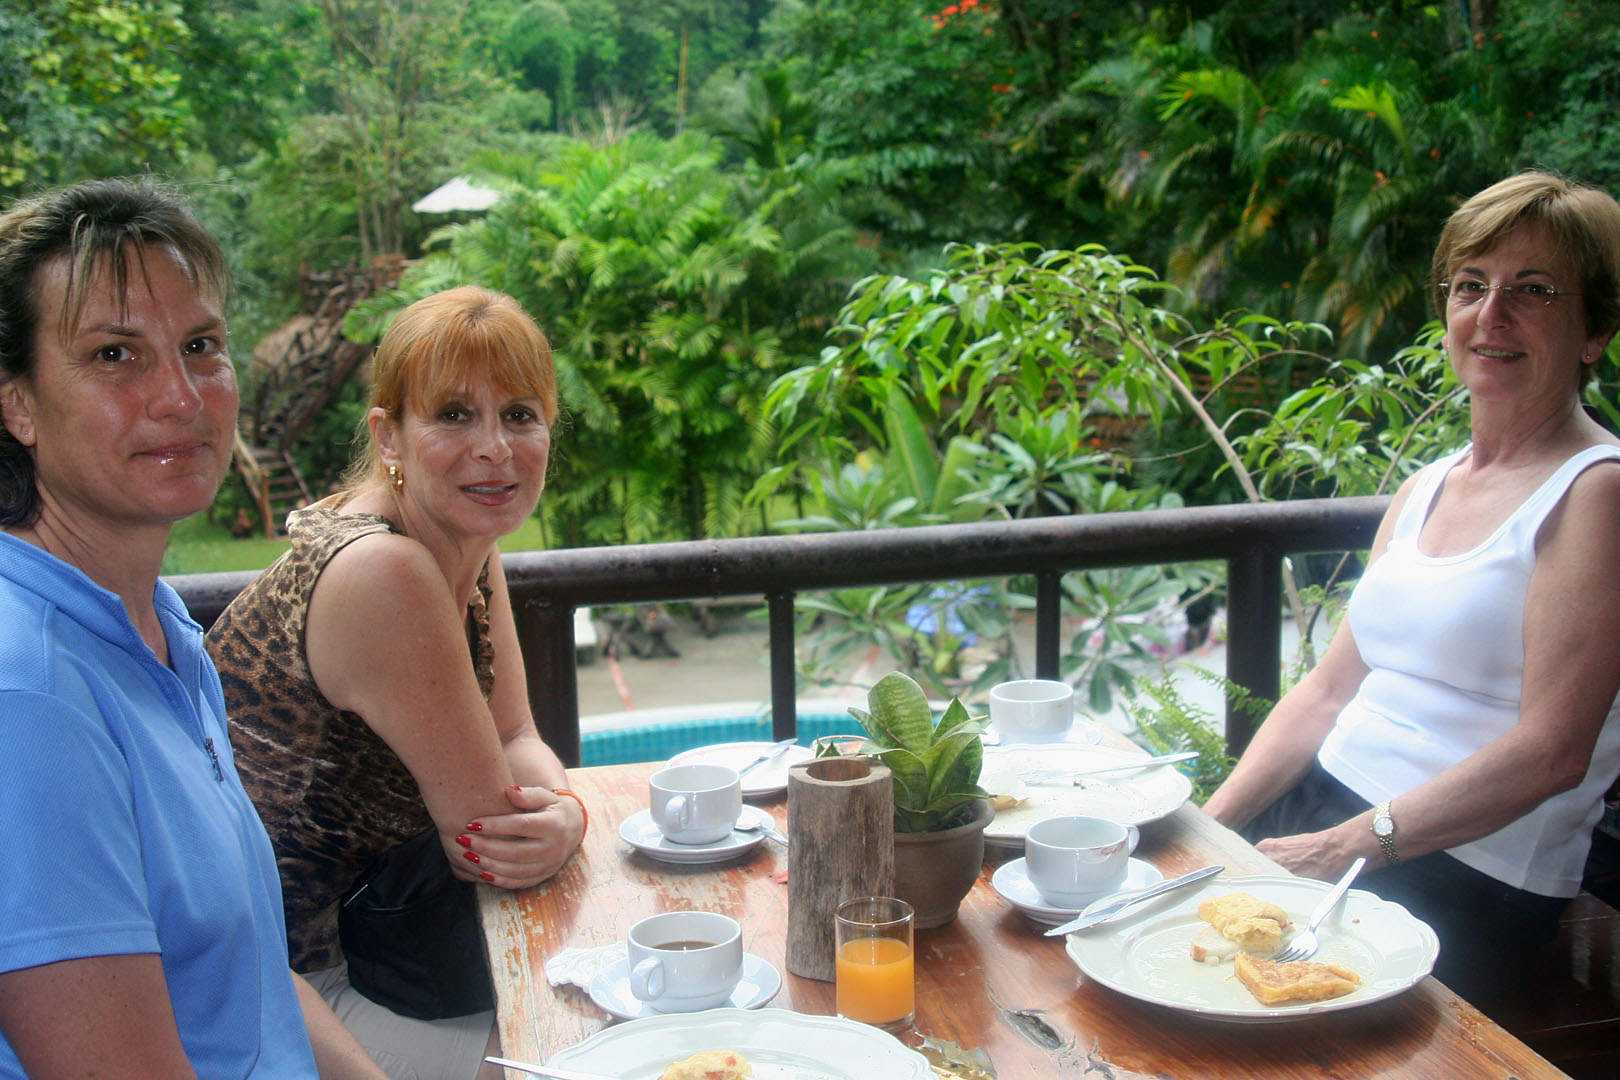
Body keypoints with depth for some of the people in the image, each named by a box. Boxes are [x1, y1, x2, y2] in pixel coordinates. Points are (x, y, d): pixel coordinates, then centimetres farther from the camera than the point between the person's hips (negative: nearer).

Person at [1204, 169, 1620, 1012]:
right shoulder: (1424, 489, 16)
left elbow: (1551, 751, -15)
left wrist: (1346, 846, -17)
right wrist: (1206, 826, 3)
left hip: (1465, 883, -7)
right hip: (1323, 814, 7)